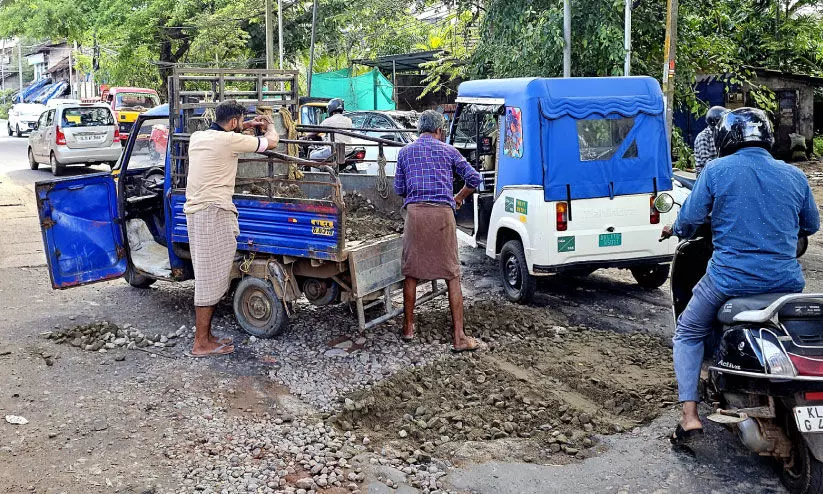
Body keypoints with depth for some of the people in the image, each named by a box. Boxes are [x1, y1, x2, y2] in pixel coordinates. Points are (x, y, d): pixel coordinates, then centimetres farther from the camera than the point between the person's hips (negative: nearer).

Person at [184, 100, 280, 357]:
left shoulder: (197, 137, 12)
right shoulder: (229, 140, -11)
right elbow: (271, 142, -2)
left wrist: (246, 125, 37)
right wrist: (269, 126, 20)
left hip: (194, 210, 9)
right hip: (214, 213, -9)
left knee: (206, 277, 14)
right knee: (211, 279, -4)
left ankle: (205, 335, 20)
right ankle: (202, 343, 1)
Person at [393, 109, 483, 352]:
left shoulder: (405, 152, 15)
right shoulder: (448, 151, 12)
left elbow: (399, 189, 16)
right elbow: (474, 179, 7)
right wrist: (458, 198, 23)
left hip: (415, 212, 1)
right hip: (443, 213, -1)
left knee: (411, 273, 12)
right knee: (452, 276, 1)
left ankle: (408, 328, 20)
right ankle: (459, 337, -1)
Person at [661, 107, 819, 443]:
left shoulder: (717, 170, -4)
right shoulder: (794, 176, 6)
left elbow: (691, 218, -4)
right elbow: (811, 226, 18)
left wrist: (676, 230, 19)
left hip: (729, 279, -3)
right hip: (786, 282, 3)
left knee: (688, 334, 18)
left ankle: (690, 417, 6)